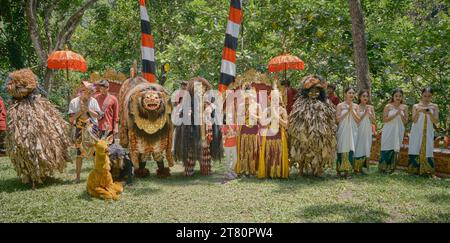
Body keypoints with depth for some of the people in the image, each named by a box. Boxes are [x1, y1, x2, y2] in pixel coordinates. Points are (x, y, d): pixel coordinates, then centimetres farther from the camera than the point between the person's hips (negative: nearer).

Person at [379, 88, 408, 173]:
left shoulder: (404, 107, 5)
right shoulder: (388, 107, -3)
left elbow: (405, 121, 2)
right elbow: (384, 119, -10)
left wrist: (401, 114, -15)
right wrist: (395, 114, -17)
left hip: (399, 132, 3)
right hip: (389, 131, -3)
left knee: (395, 150, 4)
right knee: (387, 149, -3)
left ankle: (391, 168, 13)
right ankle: (383, 168, 5)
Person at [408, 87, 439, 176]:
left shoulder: (434, 107, 6)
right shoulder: (416, 106, 4)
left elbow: (436, 121, -2)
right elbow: (414, 120, -3)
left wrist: (430, 114, -20)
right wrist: (418, 112, -21)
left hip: (428, 133, 0)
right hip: (417, 132, 0)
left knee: (427, 151, -4)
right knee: (415, 150, -2)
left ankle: (427, 171, -1)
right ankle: (414, 170, 4)